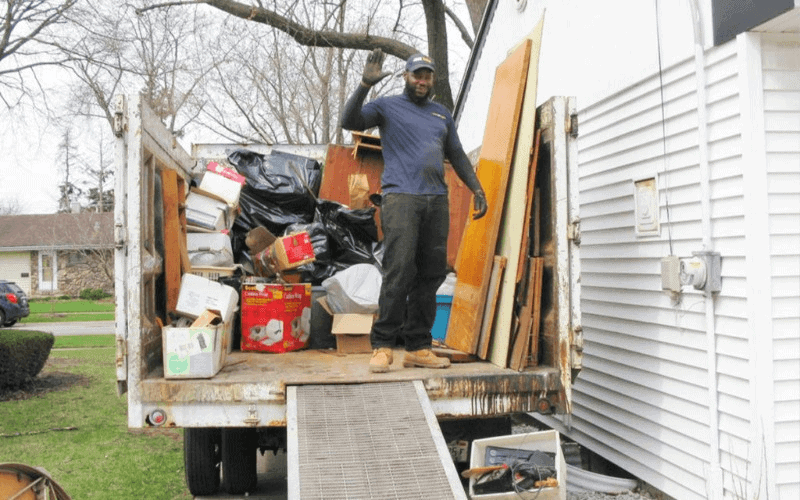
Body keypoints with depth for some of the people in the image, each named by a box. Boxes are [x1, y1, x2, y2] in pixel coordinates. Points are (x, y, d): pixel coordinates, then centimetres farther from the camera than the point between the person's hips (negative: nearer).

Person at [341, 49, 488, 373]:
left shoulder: (442, 114, 25)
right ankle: (382, 346, -8)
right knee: (399, 272, -14)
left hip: (436, 201, 5)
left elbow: (457, 155, 28)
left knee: (431, 274, 2)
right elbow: (350, 122, -5)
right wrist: (365, 85, -16)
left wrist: (477, 190, 19)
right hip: (400, 197, -5)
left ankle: (418, 348, 7)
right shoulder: (388, 107, 11)